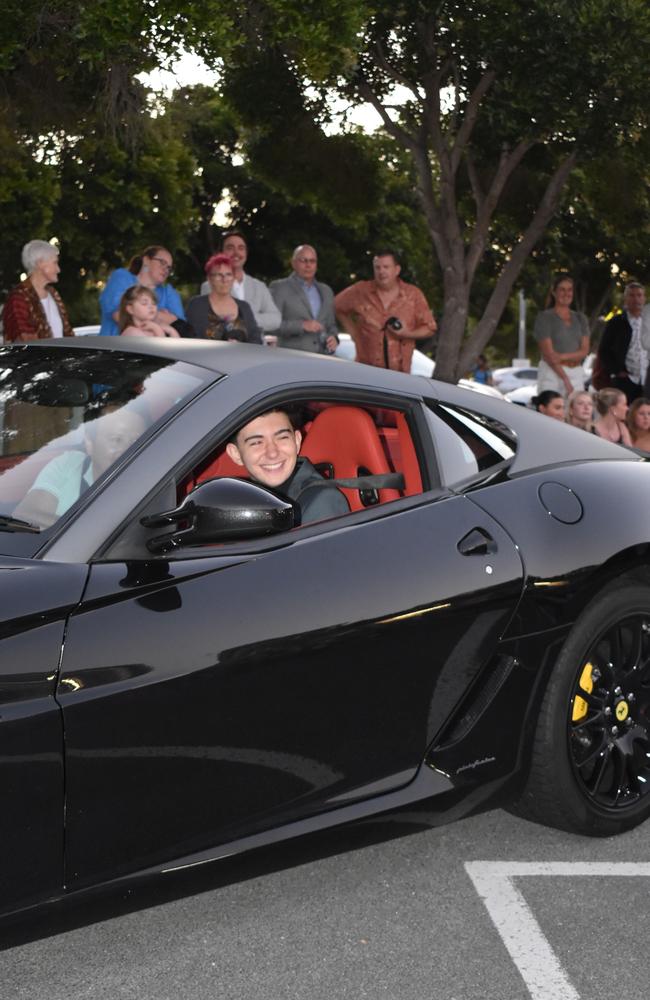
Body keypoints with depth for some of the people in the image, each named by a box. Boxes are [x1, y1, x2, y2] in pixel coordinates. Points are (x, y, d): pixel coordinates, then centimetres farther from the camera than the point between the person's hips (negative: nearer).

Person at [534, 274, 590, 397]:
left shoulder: (580, 318, 15)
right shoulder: (544, 317, 1)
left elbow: (584, 351, 6)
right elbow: (548, 353, -7)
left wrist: (563, 356, -13)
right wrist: (565, 379, -13)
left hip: (576, 374, 4)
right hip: (552, 373, -4)